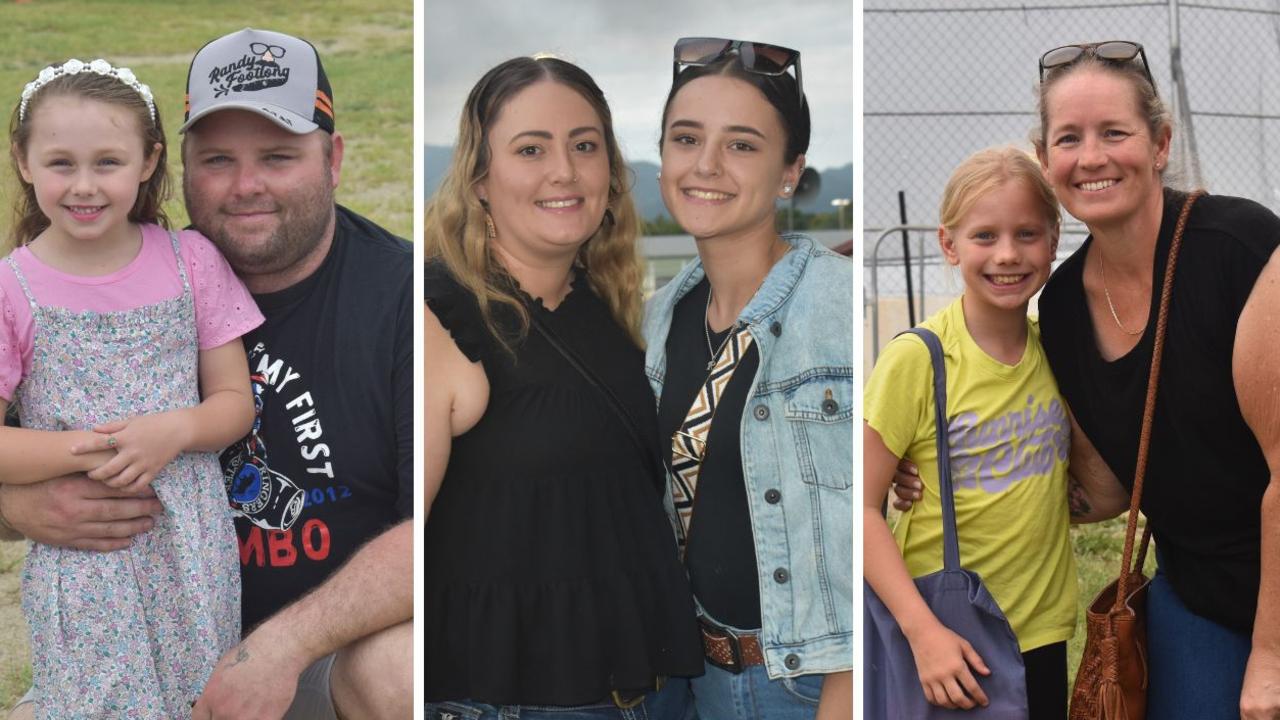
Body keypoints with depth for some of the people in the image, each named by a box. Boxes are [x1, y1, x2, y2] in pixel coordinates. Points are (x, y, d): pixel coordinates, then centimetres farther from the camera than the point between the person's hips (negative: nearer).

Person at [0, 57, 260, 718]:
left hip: (194, 549, 2)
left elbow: (235, 402, 3)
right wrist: (86, 451, -19)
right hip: (81, 559, -2)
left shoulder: (191, 261, 0)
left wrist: (175, 429, -16)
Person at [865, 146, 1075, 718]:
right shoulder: (915, 359, -14)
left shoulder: (1057, 350, 1)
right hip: (943, 637, -4)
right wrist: (924, 630, -21)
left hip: (1041, 627, 4)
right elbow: (863, 506, -15)